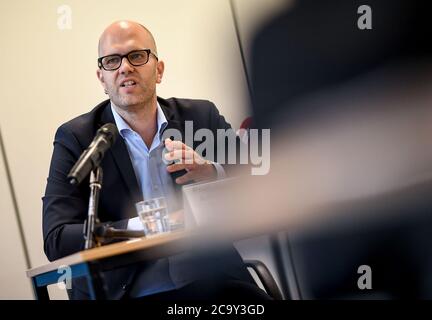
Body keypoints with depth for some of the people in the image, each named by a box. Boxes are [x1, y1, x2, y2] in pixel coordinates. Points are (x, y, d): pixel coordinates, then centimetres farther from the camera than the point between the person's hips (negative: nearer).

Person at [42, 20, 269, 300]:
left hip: (213, 283, 2)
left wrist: (213, 174, -11)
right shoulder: (75, 138, 5)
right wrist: (143, 226, -18)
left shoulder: (202, 116, 12)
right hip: (124, 291, -2)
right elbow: (57, 240, -5)